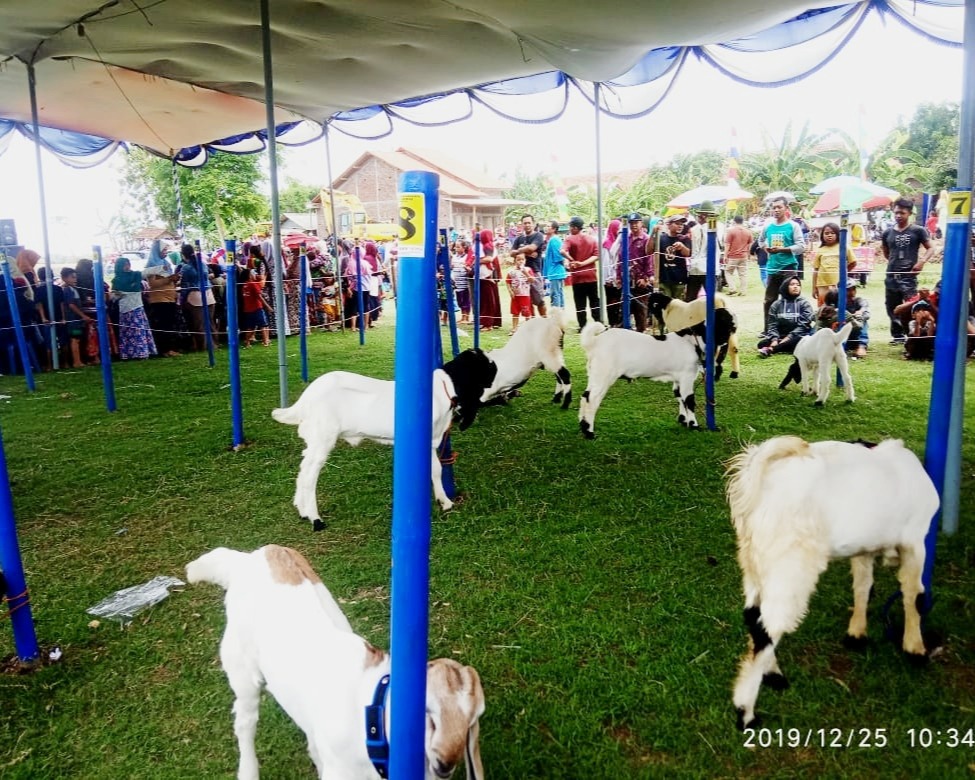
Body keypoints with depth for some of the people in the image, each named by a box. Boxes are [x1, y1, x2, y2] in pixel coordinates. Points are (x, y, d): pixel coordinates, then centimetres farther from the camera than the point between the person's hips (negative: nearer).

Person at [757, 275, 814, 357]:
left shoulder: (804, 304, 4)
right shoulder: (776, 304, 11)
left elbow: (803, 325, -7)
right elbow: (772, 324, 2)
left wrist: (788, 338, -19)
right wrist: (774, 340, -17)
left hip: (797, 337, -2)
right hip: (780, 337, 2)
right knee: (762, 344, -24)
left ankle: (771, 350, -44)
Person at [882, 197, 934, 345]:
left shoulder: (918, 231, -2)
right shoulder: (888, 232, 8)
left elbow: (930, 248, 1)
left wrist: (922, 261, -15)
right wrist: (893, 263, 12)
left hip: (909, 276, -5)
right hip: (891, 276, 5)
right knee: (892, 308, 11)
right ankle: (898, 335, 23)